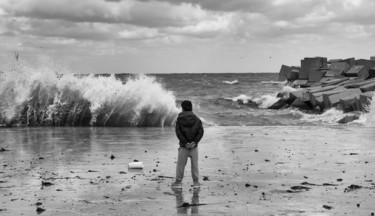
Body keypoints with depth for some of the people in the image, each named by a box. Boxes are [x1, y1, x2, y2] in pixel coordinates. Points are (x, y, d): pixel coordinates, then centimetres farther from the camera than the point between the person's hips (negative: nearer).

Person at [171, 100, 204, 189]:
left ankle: (178, 181, 5)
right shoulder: (197, 119, 4)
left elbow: (178, 132, -10)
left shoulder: (179, 119, -2)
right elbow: (201, 131, -4)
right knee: (194, 164, 8)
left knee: (180, 164, 5)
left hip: (183, 146, -2)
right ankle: (196, 182, 9)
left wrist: (185, 142, -11)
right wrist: (195, 142, -9)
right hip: (194, 146, 2)